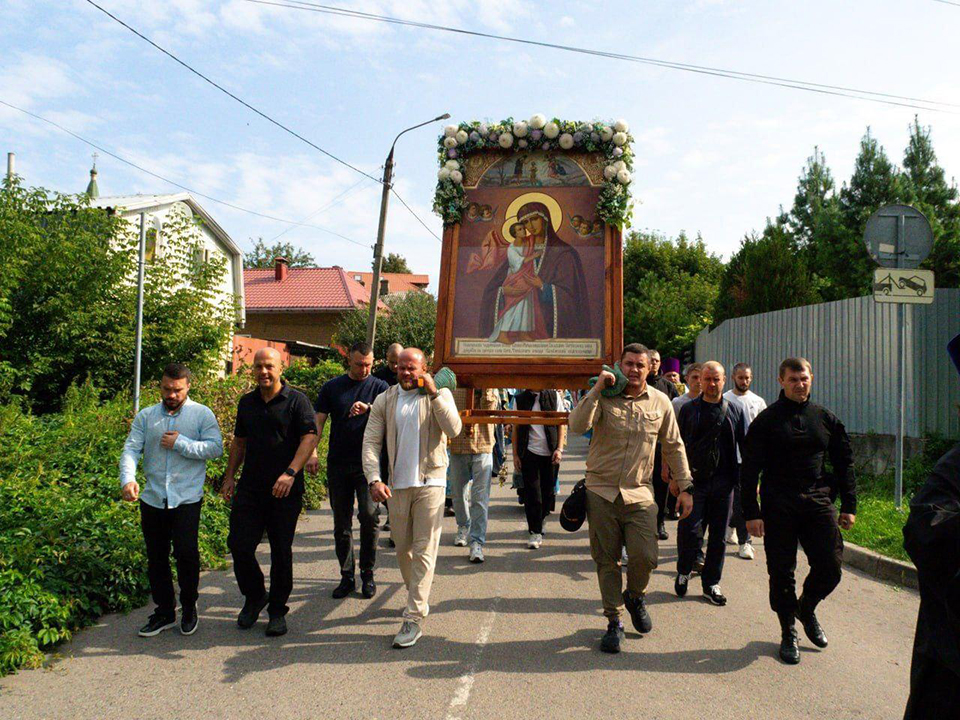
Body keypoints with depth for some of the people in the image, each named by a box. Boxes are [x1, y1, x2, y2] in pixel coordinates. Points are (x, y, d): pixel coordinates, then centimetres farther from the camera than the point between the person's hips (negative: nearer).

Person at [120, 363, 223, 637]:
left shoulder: (202, 414, 3)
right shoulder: (145, 417, 10)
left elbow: (216, 448, -7)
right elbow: (130, 449, -1)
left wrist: (181, 443, -14)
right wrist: (127, 478, -19)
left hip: (187, 500, -3)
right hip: (152, 499, 4)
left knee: (186, 553, -7)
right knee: (156, 558, 10)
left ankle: (189, 609, 15)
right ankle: (164, 612, 26)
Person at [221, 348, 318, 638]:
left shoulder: (296, 400, -4)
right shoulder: (247, 402, 13)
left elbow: (310, 437, -12)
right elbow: (239, 442, 20)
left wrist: (290, 473, -22)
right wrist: (229, 476, 12)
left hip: (285, 491, -4)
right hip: (249, 488, 4)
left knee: (281, 551, 3)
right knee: (239, 545, 1)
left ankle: (277, 611, 19)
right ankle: (254, 596, 25)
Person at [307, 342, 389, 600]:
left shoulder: (380, 388, 4)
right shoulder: (331, 388, 9)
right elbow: (318, 422, 6)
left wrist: (368, 409, -22)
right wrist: (312, 452, -7)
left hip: (368, 464, -2)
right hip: (338, 465, 2)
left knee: (369, 515, -14)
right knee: (341, 523, 7)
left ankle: (367, 573, 3)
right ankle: (347, 576, 19)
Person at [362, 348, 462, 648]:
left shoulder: (440, 395, 1)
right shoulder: (385, 400, 6)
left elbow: (453, 429, -16)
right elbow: (371, 442, 0)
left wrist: (433, 393, -17)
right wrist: (374, 479, -13)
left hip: (430, 482, -3)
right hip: (398, 485, 4)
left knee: (424, 552, -5)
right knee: (402, 549, 15)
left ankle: (414, 618, -2)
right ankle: (418, 598, 37)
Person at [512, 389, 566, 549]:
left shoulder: (553, 396, 3)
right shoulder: (520, 399, 4)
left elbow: (561, 424, 6)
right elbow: (516, 428, 7)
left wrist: (559, 449, -4)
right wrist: (515, 454, 3)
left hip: (550, 452, 1)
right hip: (529, 452, -1)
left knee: (548, 491, 8)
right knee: (532, 493, -2)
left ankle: (539, 521, 32)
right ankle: (535, 531, 6)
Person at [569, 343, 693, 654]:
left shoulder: (660, 402, 5)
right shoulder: (603, 397, -2)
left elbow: (674, 447, 13)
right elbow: (578, 426, -19)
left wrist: (684, 488, 12)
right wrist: (596, 389, -20)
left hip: (639, 494, 1)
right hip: (601, 491, -1)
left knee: (645, 557, -8)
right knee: (607, 560, 6)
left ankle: (634, 596, 26)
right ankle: (614, 622, 23)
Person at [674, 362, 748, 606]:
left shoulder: (735, 410, 7)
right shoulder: (689, 409, 3)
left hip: (723, 482, 2)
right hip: (694, 480, -2)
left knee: (718, 535, 8)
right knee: (689, 531, -5)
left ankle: (711, 583, 21)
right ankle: (683, 572, 19)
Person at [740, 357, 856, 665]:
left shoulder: (826, 419, 10)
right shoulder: (766, 420, 0)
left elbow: (844, 463, 16)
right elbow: (749, 470, -3)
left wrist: (848, 506, 9)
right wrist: (751, 512, -9)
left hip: (818, 501, 3)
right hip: (778, 506, -2)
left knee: (830, 567, -4)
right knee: (781, 572, 3)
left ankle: (806, 608, 27)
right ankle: (788, 632, 22)